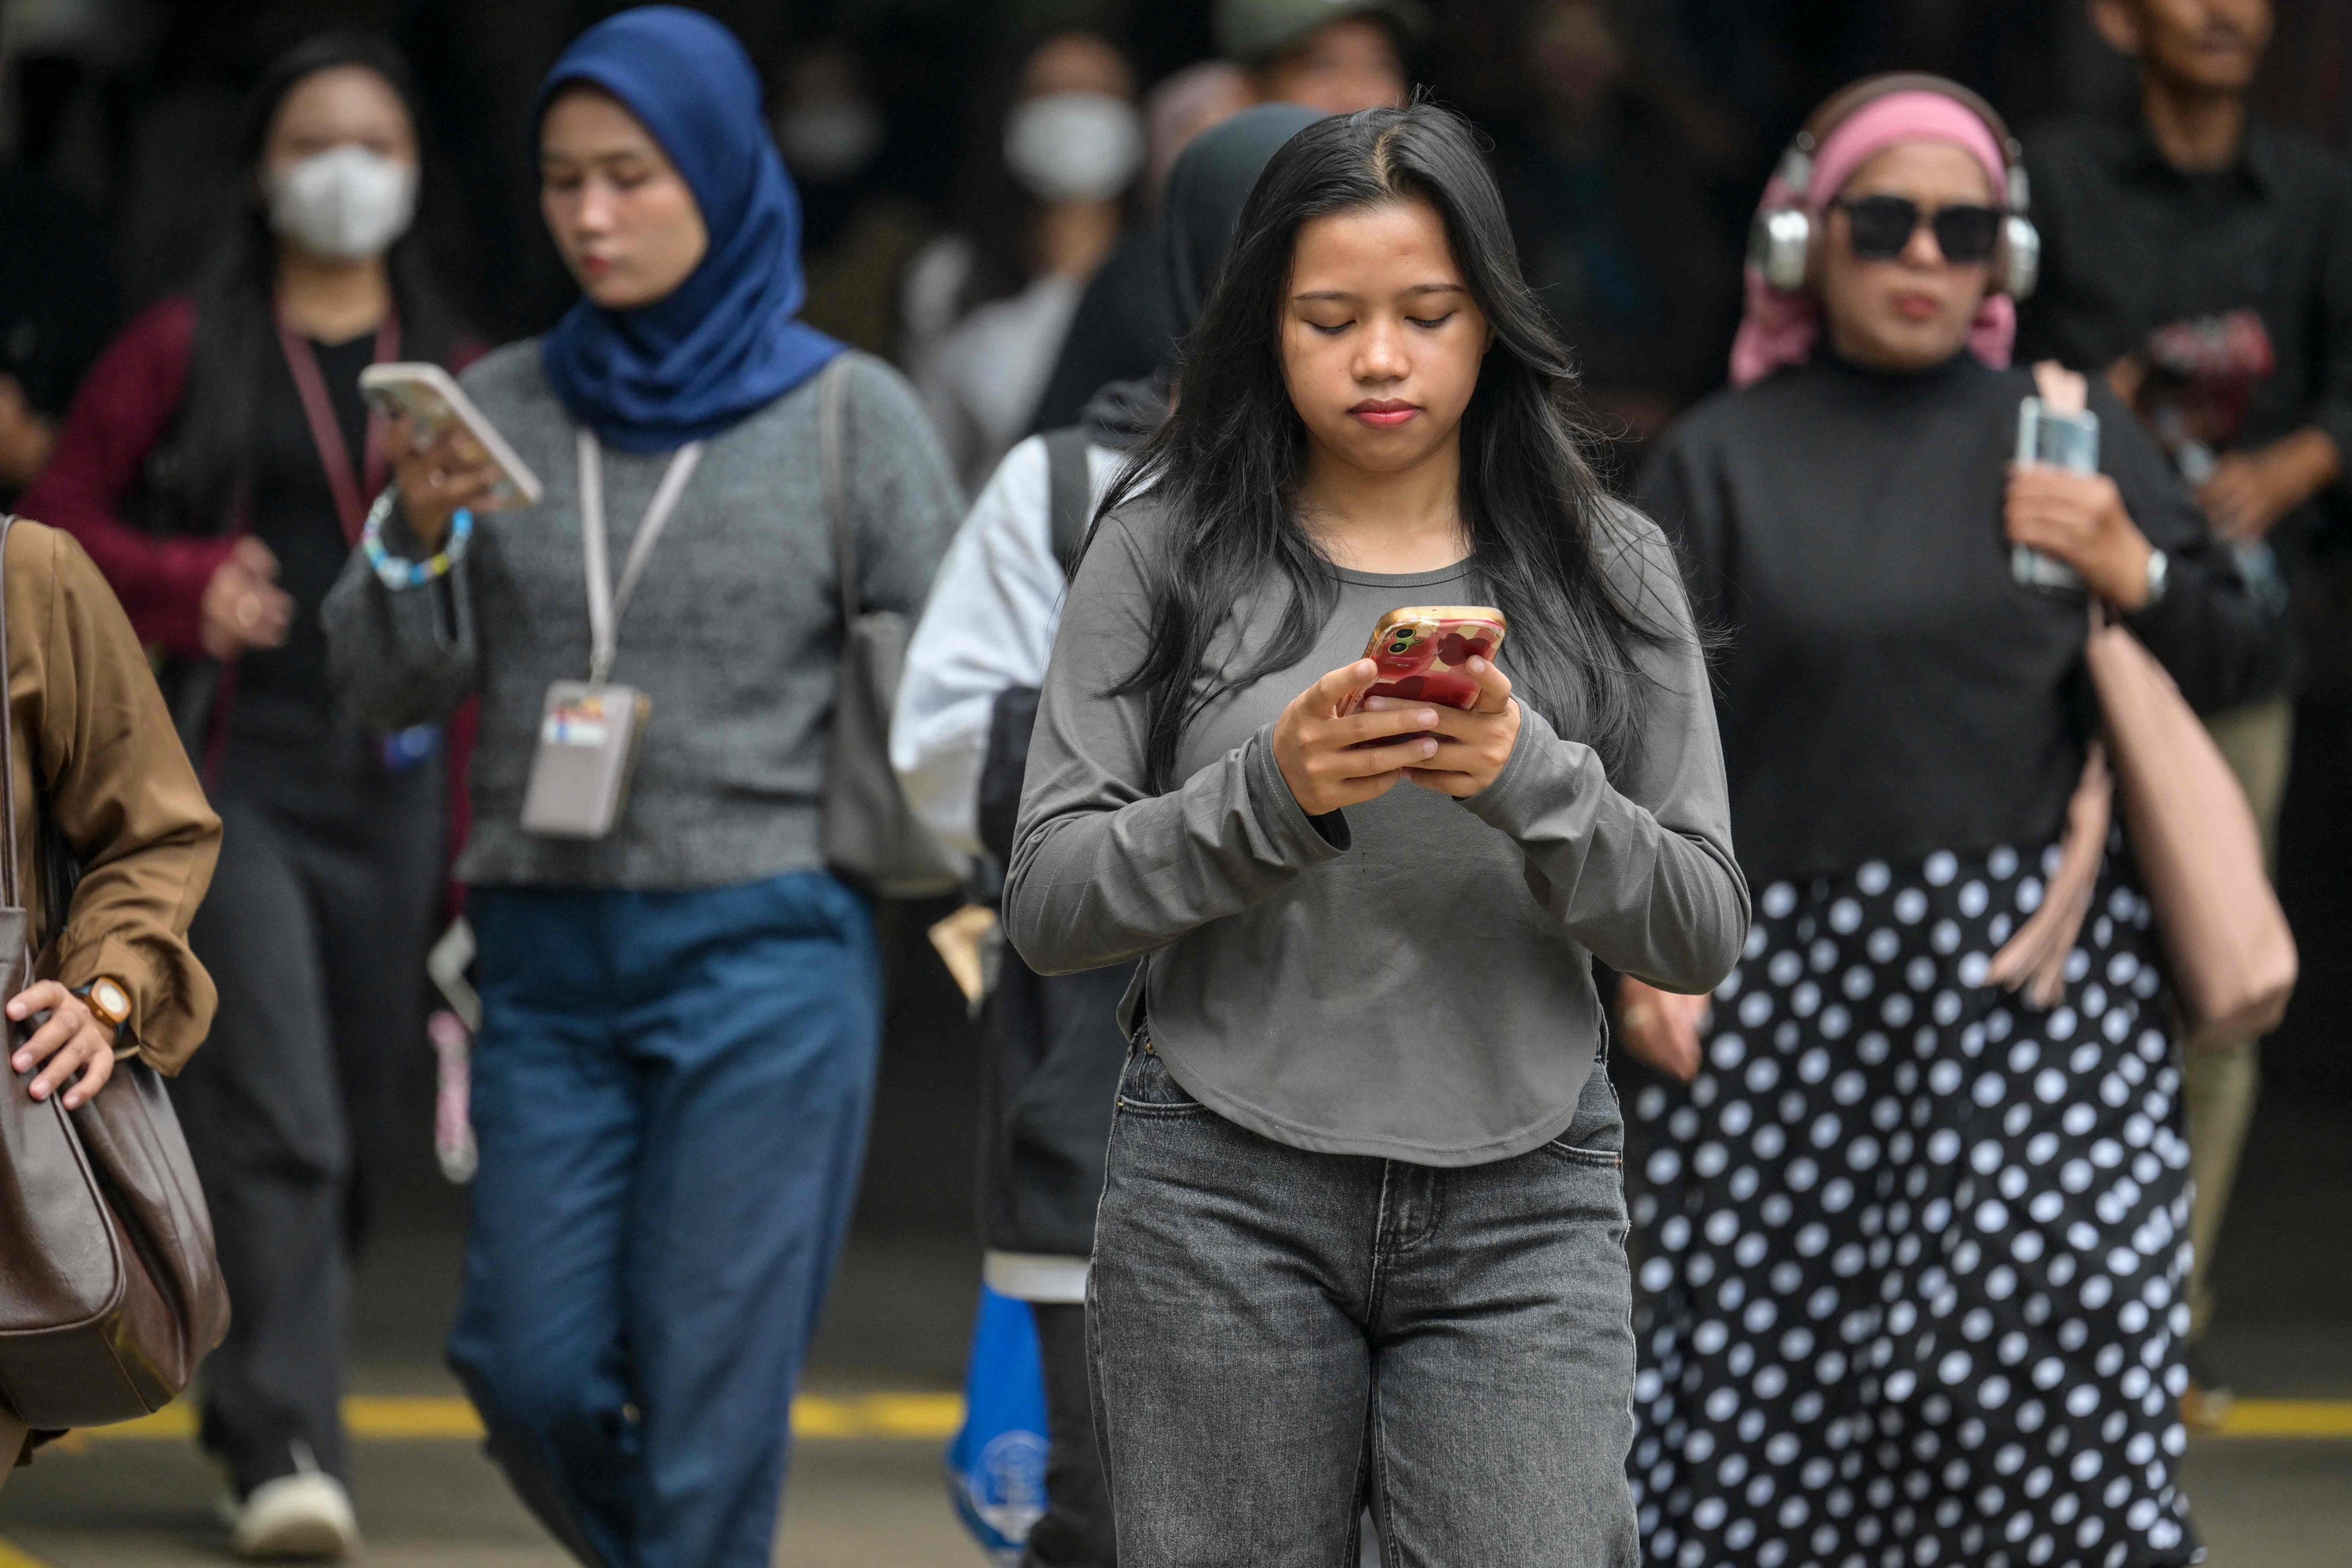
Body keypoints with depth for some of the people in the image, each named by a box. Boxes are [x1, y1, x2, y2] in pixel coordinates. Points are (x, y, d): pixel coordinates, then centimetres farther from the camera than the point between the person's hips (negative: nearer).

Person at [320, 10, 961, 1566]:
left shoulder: (848, 415, -1)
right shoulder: (499, 411, 7)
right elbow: (392, 685, 5)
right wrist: (417, 538, -13)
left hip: (764, 954, -3)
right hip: (549, 954, 3)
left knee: (707, 1394, -4)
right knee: (531, 1373, 2)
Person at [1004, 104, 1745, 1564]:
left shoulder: (1604, 566, 6)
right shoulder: (1166, 550, 2)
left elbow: (1705, 931, 3)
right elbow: (1049, 904, -1)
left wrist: (1532, 783, -15)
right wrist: (1269, 793, -17)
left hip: (1520, 1215, 0)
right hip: (1222, 1205, 0)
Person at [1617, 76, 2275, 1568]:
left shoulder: (2072, 432, 10)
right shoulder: (1725, 458, 8)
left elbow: (2233, 662, 15)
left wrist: (2132, 572, -5)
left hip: (2041, 974, 0)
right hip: (1797, 969, 0)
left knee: (2061, 1327, -12)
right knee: (1765, 1348, -2)